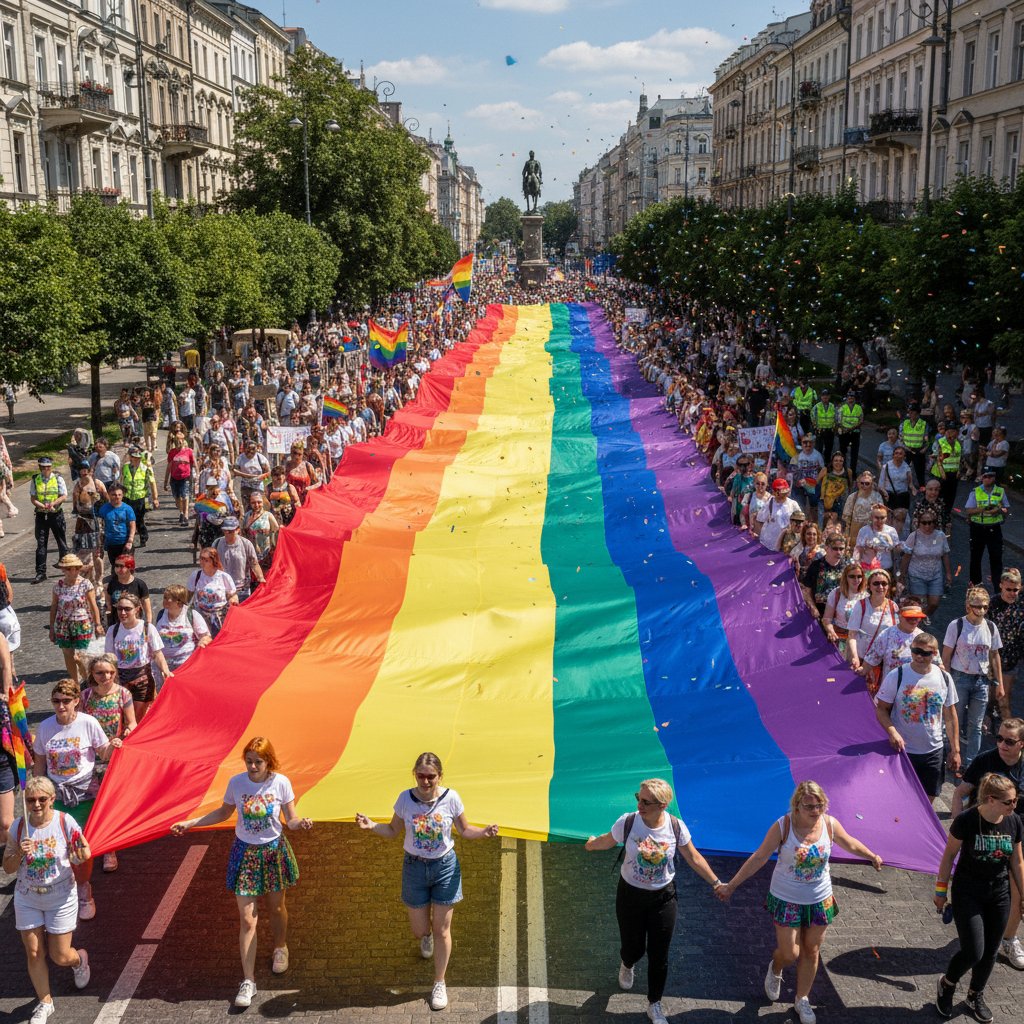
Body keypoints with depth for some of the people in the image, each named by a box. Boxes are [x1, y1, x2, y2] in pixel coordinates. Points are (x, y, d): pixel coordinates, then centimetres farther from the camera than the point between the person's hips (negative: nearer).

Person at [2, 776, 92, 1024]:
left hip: (61, 898, -2)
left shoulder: (65, 822, -15)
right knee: (34, 954, 7)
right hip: (27, 899, 2)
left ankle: (80, 959, 40)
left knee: (60, 957, 4)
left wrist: (82, 855, -29)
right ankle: (45, 1002, 27)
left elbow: (80, 858, -6)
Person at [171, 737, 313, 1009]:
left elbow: (291, 819, -8)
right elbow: (223, 813, 5)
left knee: (276, 907, 20)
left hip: (274, 851, 0)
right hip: (245, 852, 0)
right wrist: (190, 823, -2)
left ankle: (280, 948, 50)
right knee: (247, 919, -2)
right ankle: (248, 981, 5)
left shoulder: (281, 783, -15)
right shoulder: (236, 782, -12)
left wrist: (302, 823, -31)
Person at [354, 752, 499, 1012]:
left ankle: (439, 983, 24)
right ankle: (426, 937, 51)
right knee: (419, 930, 11)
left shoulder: (451, 798, -15)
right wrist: (372, 825, -17)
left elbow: (465, 830, -2)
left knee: (441, 930, 5)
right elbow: (393, 831, 1)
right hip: (414, 867, 1)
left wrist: (484, 831, -22)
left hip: (445, 867, -1)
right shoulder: (405, 798, -12)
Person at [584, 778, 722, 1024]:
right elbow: (608, 841, 0)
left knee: (659, 955, 8)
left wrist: (716, 883, 1)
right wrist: (592, 843, 18)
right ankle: (626, 965, 53)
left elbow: (694, 858, -3)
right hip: (630, 894, 0)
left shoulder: (676, 827, -19)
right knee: (633, 947, 12)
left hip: (663, 897, 1)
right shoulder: (627, 822, -23)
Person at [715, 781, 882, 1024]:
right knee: (790, 953, 1)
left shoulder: (830, 824, -14)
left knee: (811, 952, 14)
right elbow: (758, 858, -15)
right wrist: (731, 886, -15)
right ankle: (775, 970, 38)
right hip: (786, 901, -3)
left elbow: (851, 844, 9)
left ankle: (802, 999, 36)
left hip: (820, 900, 3)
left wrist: (873, 857, 24)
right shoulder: (783, 826, -22)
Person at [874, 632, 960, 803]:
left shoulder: (944, 678, 0)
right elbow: (881, 709, -5)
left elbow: (950, 716, 7)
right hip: (903, 750, -3)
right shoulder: (896, 676, -9)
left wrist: (955, 750, 6)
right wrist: (892, 731, -23)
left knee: (928, 801, 10)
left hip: (933, 751, 3)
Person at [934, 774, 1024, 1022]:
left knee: (990, 953, 12)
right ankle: (947, 984, 22)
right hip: (968, 894, -4)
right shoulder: (966, 821, -20)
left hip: (999, 896, 4)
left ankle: (976, 995, 37)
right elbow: (949, 855, -7)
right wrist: (941, 890, -2)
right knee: (973, 952, -8)